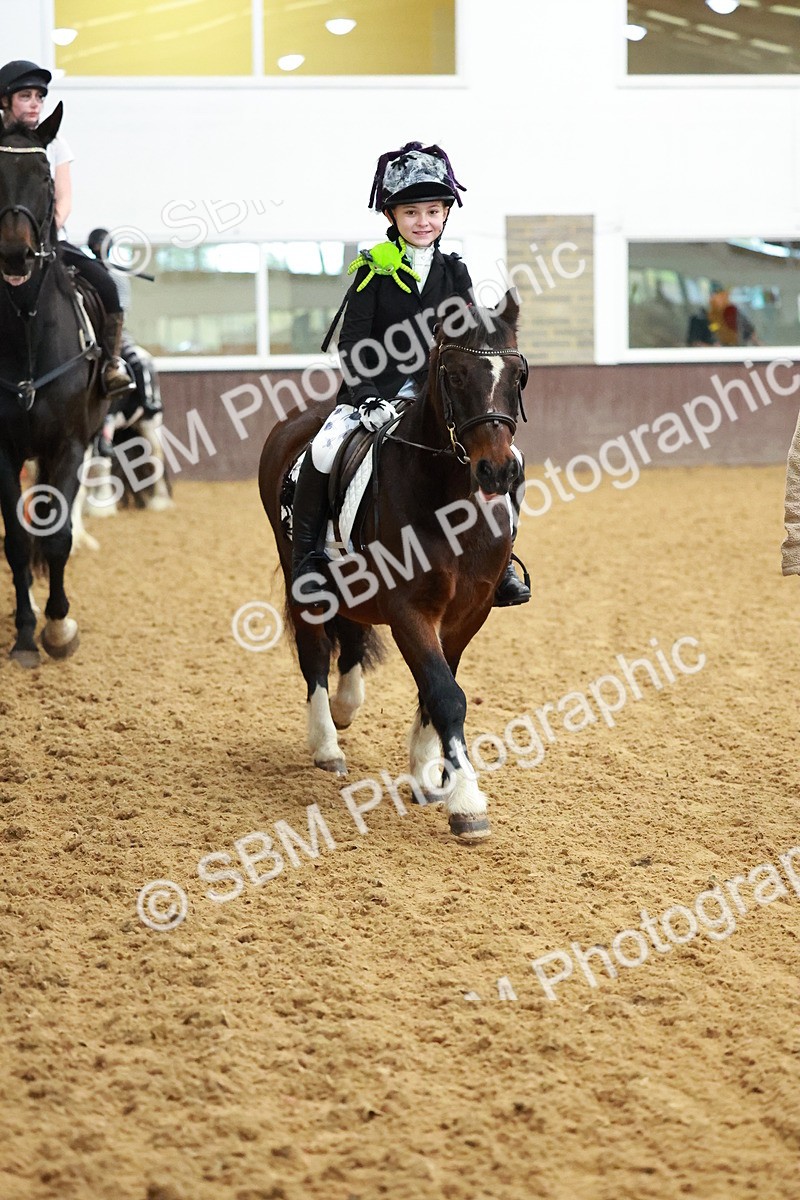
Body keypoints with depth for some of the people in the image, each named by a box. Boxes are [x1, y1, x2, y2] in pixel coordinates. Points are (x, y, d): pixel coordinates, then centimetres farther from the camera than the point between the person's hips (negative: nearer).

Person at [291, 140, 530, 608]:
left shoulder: (454, 273, 8)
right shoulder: (375, 271, -2)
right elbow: (352, 343, -6)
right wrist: (365, 397, -19)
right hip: (374, 390, -3)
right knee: (324, 451, -28)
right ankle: (308, 557, -11)